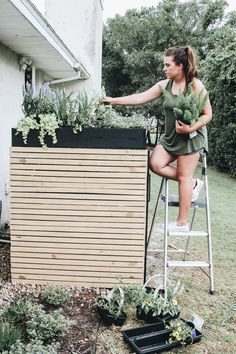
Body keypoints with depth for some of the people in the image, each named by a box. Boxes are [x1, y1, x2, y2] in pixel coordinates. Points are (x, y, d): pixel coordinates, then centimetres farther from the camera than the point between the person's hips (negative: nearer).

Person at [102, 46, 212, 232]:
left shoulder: (196, 86, -12)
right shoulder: (165, 85, 4)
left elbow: (207, 114, -10)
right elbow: (140, 98, 3)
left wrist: (191, 128, -26)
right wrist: (114, 100, -2)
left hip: (190, 137, -6)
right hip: (170, 136, 6)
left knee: (183, 176, -3)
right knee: (156, 164, -8)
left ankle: (182, 222, 10)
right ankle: (193, 184, 12)